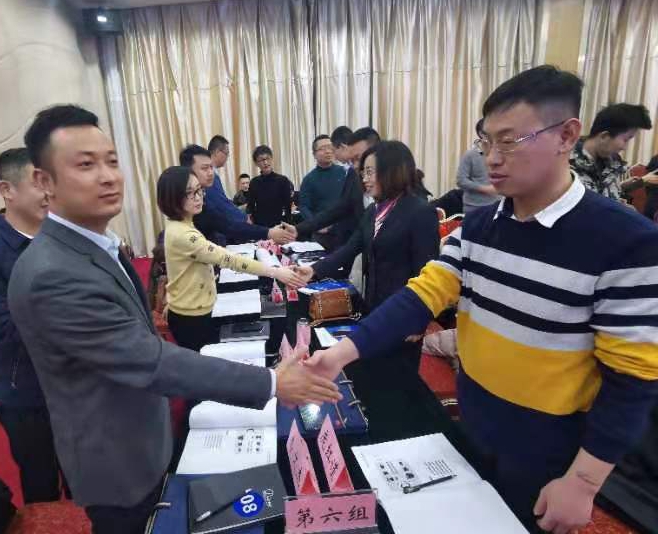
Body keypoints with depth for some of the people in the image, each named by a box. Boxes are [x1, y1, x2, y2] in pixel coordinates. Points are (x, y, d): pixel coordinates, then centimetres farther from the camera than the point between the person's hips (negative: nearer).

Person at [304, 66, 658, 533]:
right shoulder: (478, 225, -6)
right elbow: (424, 295, -11)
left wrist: (582, 482, -16)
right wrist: (344, 351, -23)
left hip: (546, 449, -5)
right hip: (471, 423, 5)